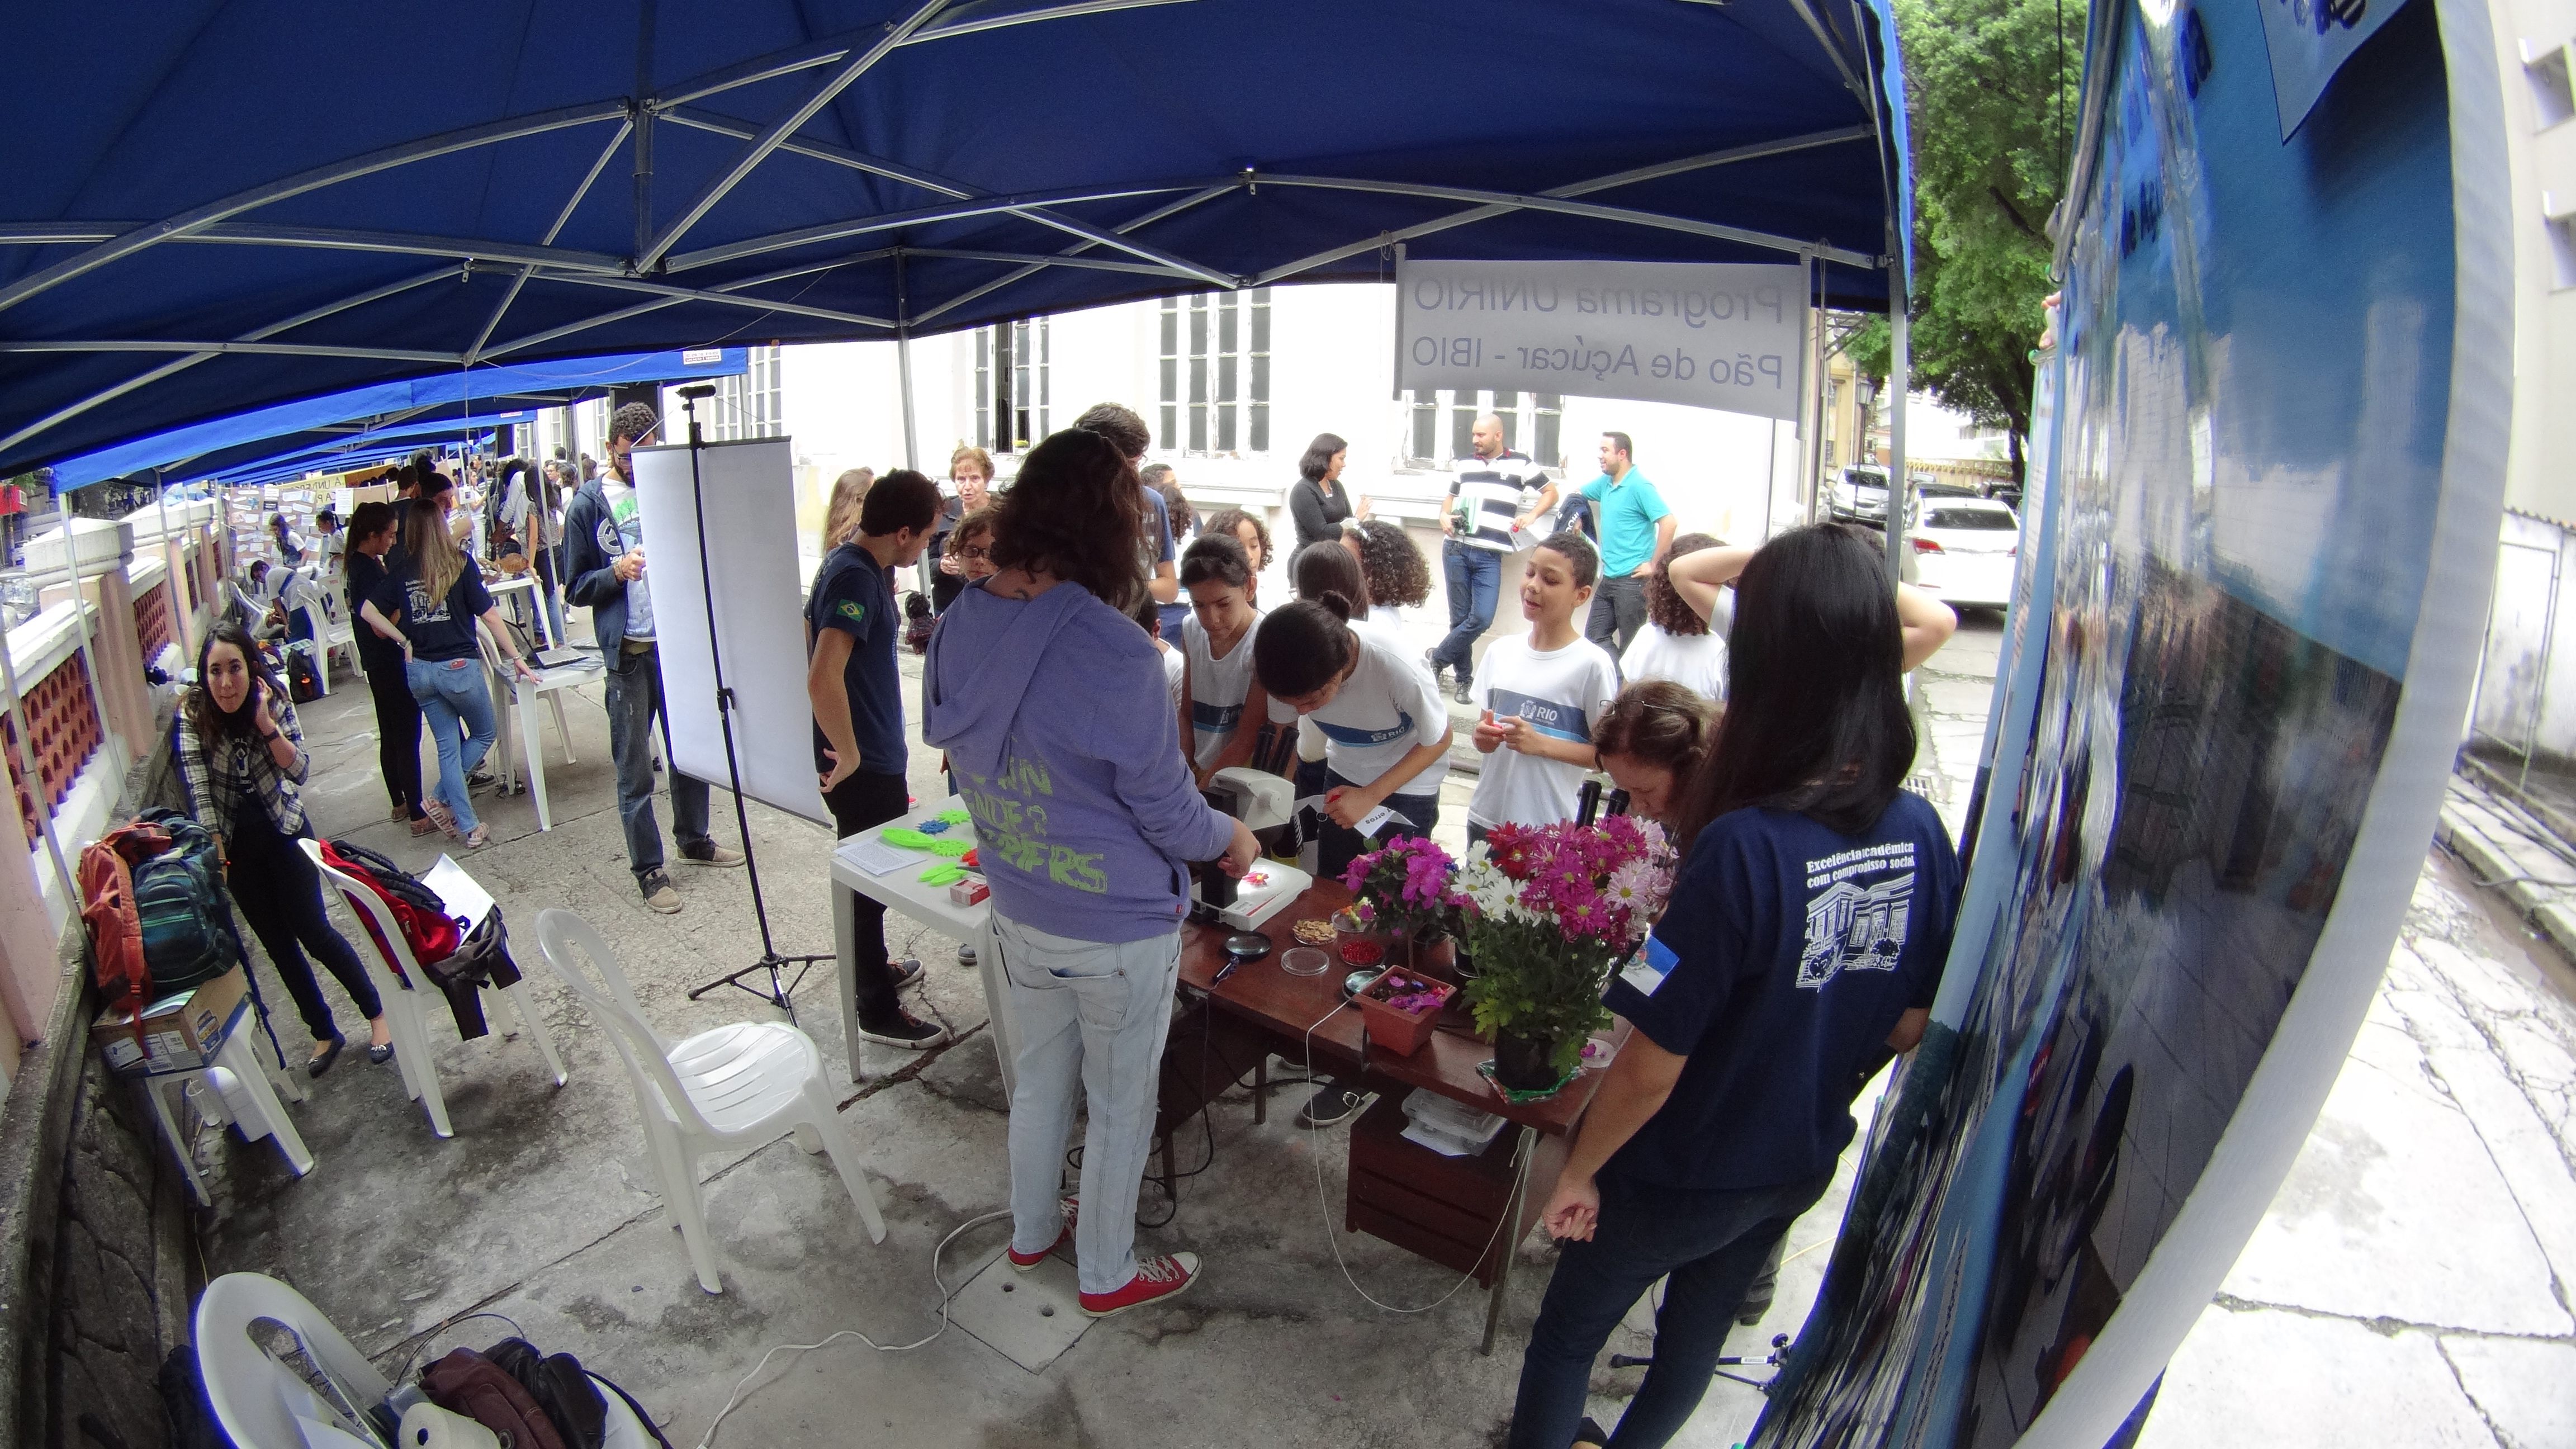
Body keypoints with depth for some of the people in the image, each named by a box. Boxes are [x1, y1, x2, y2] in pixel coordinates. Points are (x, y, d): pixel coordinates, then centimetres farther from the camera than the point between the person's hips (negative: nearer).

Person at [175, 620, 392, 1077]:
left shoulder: (273, 699, -15)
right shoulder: (193, 714, -15)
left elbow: (300, 772, -19)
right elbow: (197, 791, -17)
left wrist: (266, 724, -30)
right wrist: (216, 856, -20)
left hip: (283, 831, -2)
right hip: (234, 844, 2)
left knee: (312, 930, -1)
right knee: (277, 943, 10)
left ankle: (376, 1013, 16)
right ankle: (325, 1034, 23)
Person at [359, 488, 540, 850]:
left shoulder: (401, 572, 3)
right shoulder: (461, 563, -7)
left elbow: (367, 611, -3)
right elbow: (489, 615, -9)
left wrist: (404, 641, 4)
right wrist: (516, 658, -3)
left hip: (419, 669, 4)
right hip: (459, 667, -4)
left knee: (448, 746, 11)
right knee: (483, 735, 18)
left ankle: (468, 827, 12)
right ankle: (441, 799, 7)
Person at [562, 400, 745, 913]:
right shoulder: (589, 504, -2)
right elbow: (575, 586, -1)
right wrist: (616, 571, -19)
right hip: (630, 652, -4)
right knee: (635, 768, 2)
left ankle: (694, 839, 34)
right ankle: (648, 869, 12)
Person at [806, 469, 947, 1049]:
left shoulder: (855, 565, 6)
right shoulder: (856, 578, -25)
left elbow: (813, 629, 24)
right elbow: (823, 679, -35)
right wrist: (848, 754, -25)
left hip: (875, 756, 10)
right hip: (863, 767, -10)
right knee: (872, 883, 4)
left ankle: (873, 969, 44)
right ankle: (877, 1011, 20)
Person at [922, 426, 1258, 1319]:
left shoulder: (959, 625, -8)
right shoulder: (1112, 651, -29)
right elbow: (1168, 814, -21)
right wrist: (1230, 838, 0)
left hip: (1017, 912, 6)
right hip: (1118, 927, -6)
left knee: (1040, 1072, 27)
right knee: (1121, 1103, 17)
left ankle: (1031, 1233, 49)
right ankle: (1108, 1275, 38)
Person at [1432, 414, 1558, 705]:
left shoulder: (1519, 464, 4)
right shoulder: (1465, 464, 14)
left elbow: (1551, 492, 11)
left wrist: (1531, 515, -3)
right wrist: (1444, 516, 3)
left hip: (1489, 556, -2)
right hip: (1456, 549, 2)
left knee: (1482, 618, -12)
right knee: (1460, 618, 3)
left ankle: (1437, 659, 6)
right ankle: (1464, 679, 14)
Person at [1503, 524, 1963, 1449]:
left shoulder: (1744, 847, -34)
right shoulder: (1922, 837, -15)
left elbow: (1653, 1065, -26)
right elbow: (1909, 1028, -1)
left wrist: (1577, 1172, -10)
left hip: (1684, 1178, -6)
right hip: (1802, 1166, 6)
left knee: (1566, 1338, 19)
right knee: (1700, 1328, 30)